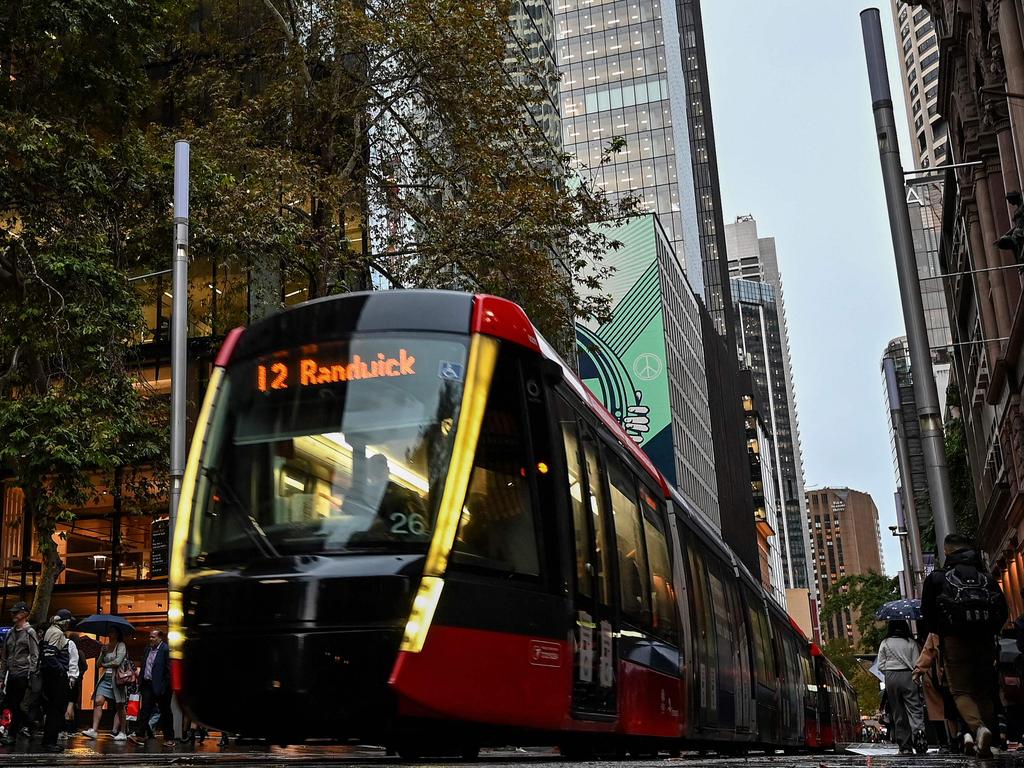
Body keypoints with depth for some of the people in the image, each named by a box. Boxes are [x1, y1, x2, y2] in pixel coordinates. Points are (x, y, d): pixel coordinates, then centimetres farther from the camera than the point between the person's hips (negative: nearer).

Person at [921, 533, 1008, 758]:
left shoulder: (936, 578, 5)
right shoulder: (986, 577, 15)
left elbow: (927, 616, 3)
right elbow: (1003, 611, 11)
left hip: (955, 640, -3)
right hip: (985, 640, 3)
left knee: (961, 690, -1)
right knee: (985, 690, 11)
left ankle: (977, 727, -27)